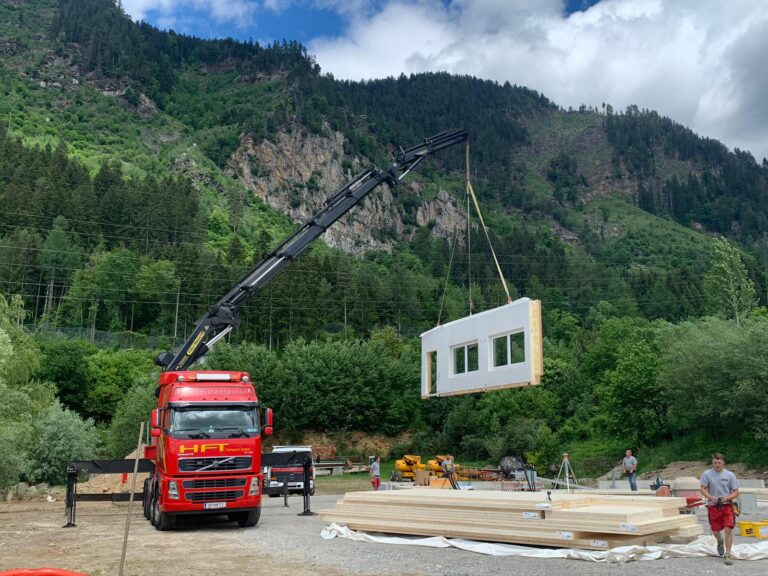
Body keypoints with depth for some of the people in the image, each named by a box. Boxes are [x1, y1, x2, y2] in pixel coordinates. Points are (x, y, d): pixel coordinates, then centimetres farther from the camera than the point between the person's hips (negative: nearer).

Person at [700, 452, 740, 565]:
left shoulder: (730, 475, 0)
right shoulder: (707, 474, 0)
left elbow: (736, 492, 1)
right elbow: (703, 489, -2)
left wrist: (727, 498, -17)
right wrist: (710, 497, -21)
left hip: (727, 505, -1)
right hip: (713, 506, 1)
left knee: (728, 529, -13)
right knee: (715, 531, 10)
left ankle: (727, 555, -2)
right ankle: (720, 542, 45)